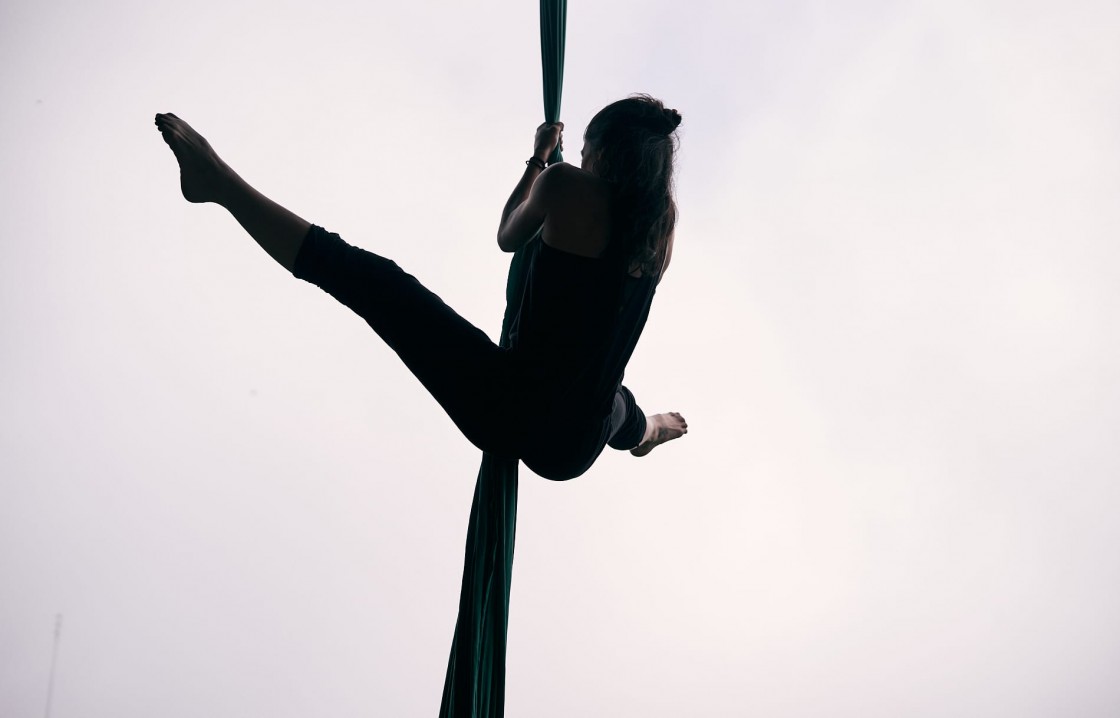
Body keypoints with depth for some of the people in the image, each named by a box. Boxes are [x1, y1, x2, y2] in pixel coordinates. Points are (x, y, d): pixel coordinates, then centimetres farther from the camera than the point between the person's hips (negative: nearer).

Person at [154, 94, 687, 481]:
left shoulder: (568, 186, -7)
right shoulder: (663, 221, 6)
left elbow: (508, 237, 14)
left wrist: (538, 160, 28)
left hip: (511, 414, -6)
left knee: (376, 281, -6)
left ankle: (222, 183, -4)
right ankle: (646, 430, 81)